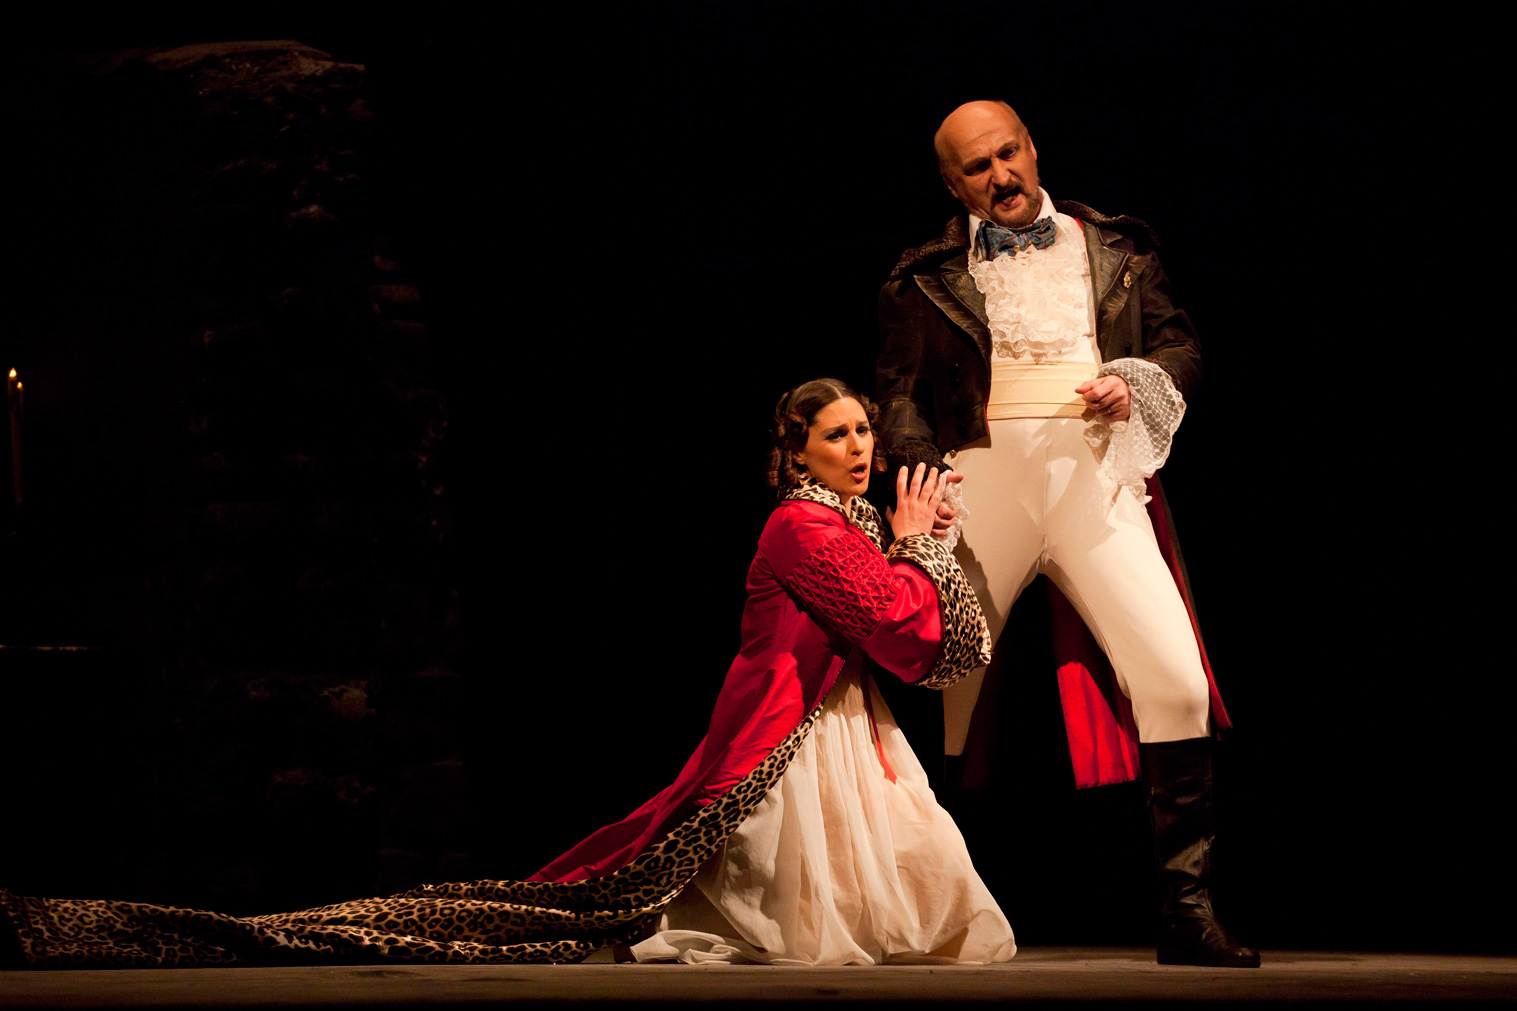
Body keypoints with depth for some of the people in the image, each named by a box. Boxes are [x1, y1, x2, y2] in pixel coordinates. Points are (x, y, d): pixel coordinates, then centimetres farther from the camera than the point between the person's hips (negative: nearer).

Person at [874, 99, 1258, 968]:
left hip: (1097, 475, 0)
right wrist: (920, 472, -8)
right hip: (982, 474, 0)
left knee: (1177, 683, -12)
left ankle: (1189, 912, -6)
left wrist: (1136, 383, -2)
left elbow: (1182, 346, 19)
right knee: (937, 685, -1)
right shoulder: (928, 279, 14)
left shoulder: (1117, 249, 17)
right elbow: (900, 392, 9)